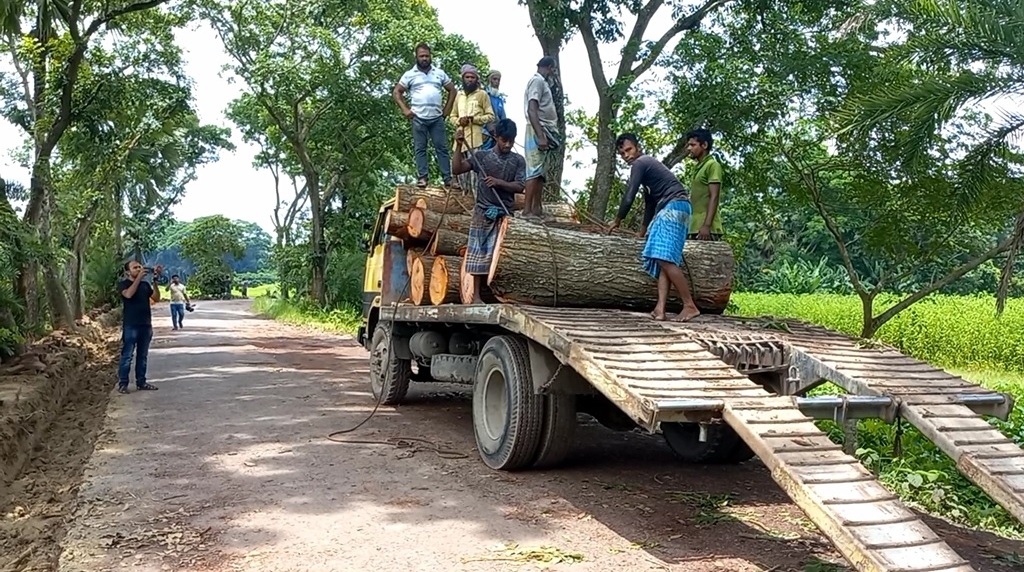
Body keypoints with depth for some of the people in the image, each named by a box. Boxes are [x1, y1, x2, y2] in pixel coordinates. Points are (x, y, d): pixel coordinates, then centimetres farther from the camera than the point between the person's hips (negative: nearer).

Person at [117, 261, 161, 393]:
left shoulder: (145, 284, 14)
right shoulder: (123, 283, -1)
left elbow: (156, 298, 4)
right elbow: (128, 294, -22)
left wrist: (155, 280, -5)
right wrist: (139, 277, -21)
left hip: (146, 325, 5)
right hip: (130, 325, -5)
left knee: (143, 356, 10)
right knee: (127, 356, -4)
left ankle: (141, 382, 17)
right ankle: (122, 384, 2)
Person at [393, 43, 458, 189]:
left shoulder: (440, 73, 11)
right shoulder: (410, 74, 5)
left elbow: (452, 90, 18)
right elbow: (396, 92, 8)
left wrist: (447, 109, 8)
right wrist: (405, 109, -2)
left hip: (437, 118, 1)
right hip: (418, 118, -1)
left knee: (442, 148, 1)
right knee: (420, 149, 0)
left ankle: (448, 178, 2)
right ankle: (422, 178, 2)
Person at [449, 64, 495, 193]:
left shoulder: (482, 94, 4)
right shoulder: (459, 95, 19)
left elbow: (491, 116, 0)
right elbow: (452, 116, 21)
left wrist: (473, 118, -13)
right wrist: (459, 121, -2)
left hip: (476, 138, -5)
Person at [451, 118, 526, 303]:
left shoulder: (518, 160, 8)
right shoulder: (481, 156, 5)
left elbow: (520, 186, 0)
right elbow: (456, 170, 0)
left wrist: (499, 182, -14)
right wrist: (459, 146, -10)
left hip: (505, 213, 1)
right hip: (483, 212, -1)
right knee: (479, 253, -3)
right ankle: (476, 295, -1)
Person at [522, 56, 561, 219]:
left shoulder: (542, 82, 19)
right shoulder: (537, 81, -10)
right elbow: (532, 110, -19)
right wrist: (540, 136, -26)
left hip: (545, 132, 10)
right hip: (539, 131, -10)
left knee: (541, 172, 9)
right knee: (535, 170, -12)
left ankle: (536, 208, 12)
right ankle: (527, 210, -13)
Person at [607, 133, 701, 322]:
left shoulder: (640, 163, -5)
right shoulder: (647, 164, 27)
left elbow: (629, 197, -9)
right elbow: (649, 201, 33)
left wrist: (618, 220, 6)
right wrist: (643, 230, 38)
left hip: (675, 206, -11)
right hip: (669, 209, 11)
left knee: (665, 258, -19)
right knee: (662, 259, -1)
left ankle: (690, 306, -19)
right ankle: (660, 308, -13)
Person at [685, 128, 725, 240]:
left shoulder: (712, 165, -3)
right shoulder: (698, 167, 22)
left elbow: (714, 197, -12)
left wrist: (707, 225, -21)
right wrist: (690, 226, 19)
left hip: (707, 228, -8)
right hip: (696, 227, 8)